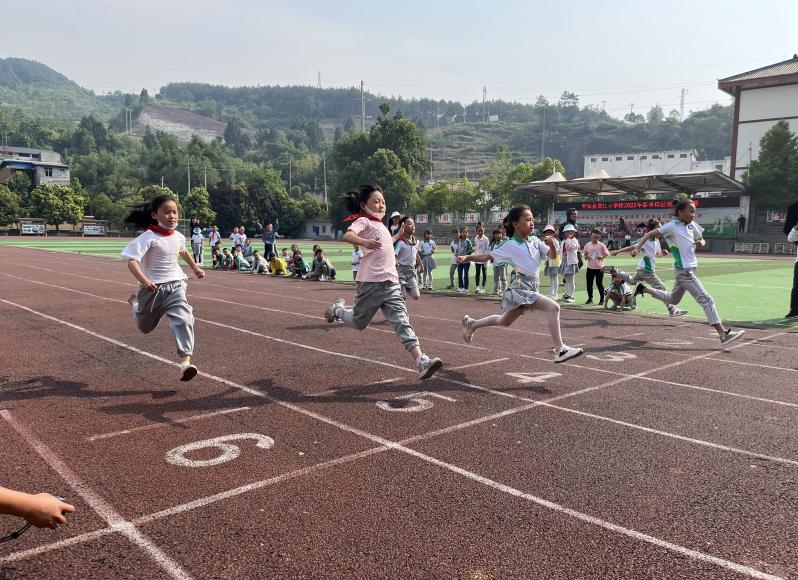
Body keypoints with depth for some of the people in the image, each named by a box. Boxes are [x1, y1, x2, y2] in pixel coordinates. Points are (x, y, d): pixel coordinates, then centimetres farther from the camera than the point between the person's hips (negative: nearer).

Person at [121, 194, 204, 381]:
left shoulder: (178, 237, 1)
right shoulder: (149, 237, -19)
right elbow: (132, 261, -27)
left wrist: (195, 268, 28)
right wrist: (144, 281, -42)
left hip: (175, 285, 3)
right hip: (153, 287, -3)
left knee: (183, 318, -23)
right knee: (145, 327, 19)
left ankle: (185, 361, -26)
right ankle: (135, 303, 53)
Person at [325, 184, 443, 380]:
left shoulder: (380, 225, 21)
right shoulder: (363, 221, -4)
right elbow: (347, 235, -26)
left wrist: (399, 234, 36)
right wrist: (363, 241, -45)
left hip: (391, 283, 6)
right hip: (372, 282, -6)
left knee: (402, 322, -8)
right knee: (359, 323, 11)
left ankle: (421, 363, -19)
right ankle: (337, 309, 42)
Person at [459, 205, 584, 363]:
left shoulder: (535, 241, 8)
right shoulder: (509, 245, -7)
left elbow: (552, 255, 0)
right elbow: (488, 256, 1)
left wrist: (552, 244, -20)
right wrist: (467, 258, -9)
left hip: (531, 289, 7)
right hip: (520, 287, -7)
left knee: (505, 321, 23)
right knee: (553, 307, -22)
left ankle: (472, 324, 43)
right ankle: (560, 350, -21)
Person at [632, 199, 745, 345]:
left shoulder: (692, 225, 9)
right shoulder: (672, 226, -11)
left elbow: (701, 239, 22)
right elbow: (649, 235, -11)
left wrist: (701, 242, -2)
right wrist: (637, 248, -24)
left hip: (690, 269, 9)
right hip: (684, 271, -9)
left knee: (672, 300, 24)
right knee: (706, 300, -12)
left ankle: (644, 289, 34)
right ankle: (723, 334, -10)